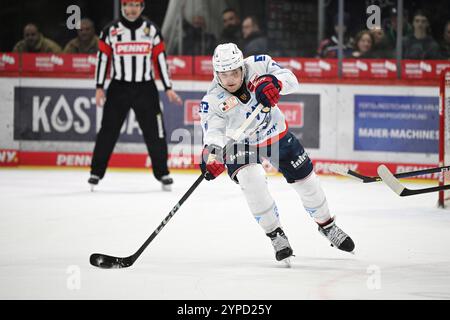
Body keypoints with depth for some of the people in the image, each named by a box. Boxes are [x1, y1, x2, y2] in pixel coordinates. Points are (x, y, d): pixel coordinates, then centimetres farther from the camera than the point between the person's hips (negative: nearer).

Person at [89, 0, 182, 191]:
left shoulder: (151, 30, 3)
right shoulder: (111, 30, 0)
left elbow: (160, 59, 4)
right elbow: (102, 58, 2)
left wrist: (168, 88, 2)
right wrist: (99, 88, -3)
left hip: (145, 89, 1)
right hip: (118, 87, -1)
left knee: (155, 132, -2)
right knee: (108, 131, -2)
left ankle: (162, 173, 9)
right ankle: (96, 173, 6)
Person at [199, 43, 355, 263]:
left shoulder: (258, 66, -25)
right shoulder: (212, 100, -28)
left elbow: (291, 81, -28)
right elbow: (213, 131, -37)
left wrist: (274, 82, -50)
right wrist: (212, 153, -58)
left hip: (276, 134, 2)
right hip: (239, 144, -2)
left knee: (305, 179, 8)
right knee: (251, 181, -28)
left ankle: (327, 225, 34)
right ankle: (276, 235, -10)